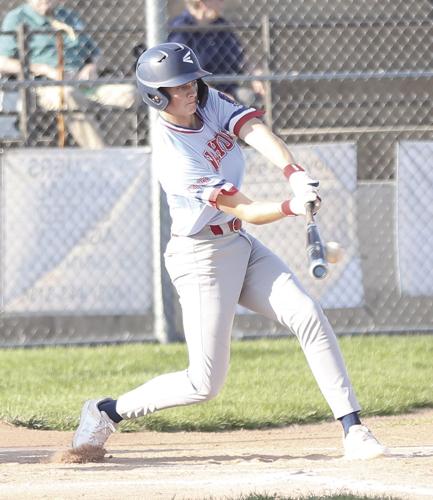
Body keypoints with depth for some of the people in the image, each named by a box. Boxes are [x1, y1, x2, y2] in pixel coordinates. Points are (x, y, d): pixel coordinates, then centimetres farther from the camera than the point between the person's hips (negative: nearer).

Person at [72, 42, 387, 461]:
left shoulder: (211, 104, -1)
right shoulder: (174, 155, -24)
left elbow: (256, 132, -18)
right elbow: (248, 212, -24)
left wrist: (295, 174, -35)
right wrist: (292, 207, -41)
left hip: (241, 248, 8)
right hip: (202, 258, -8)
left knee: (309, 317, -9)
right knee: (204, 384, -6)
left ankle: (353, 430, -10)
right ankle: (106, 412, 13)